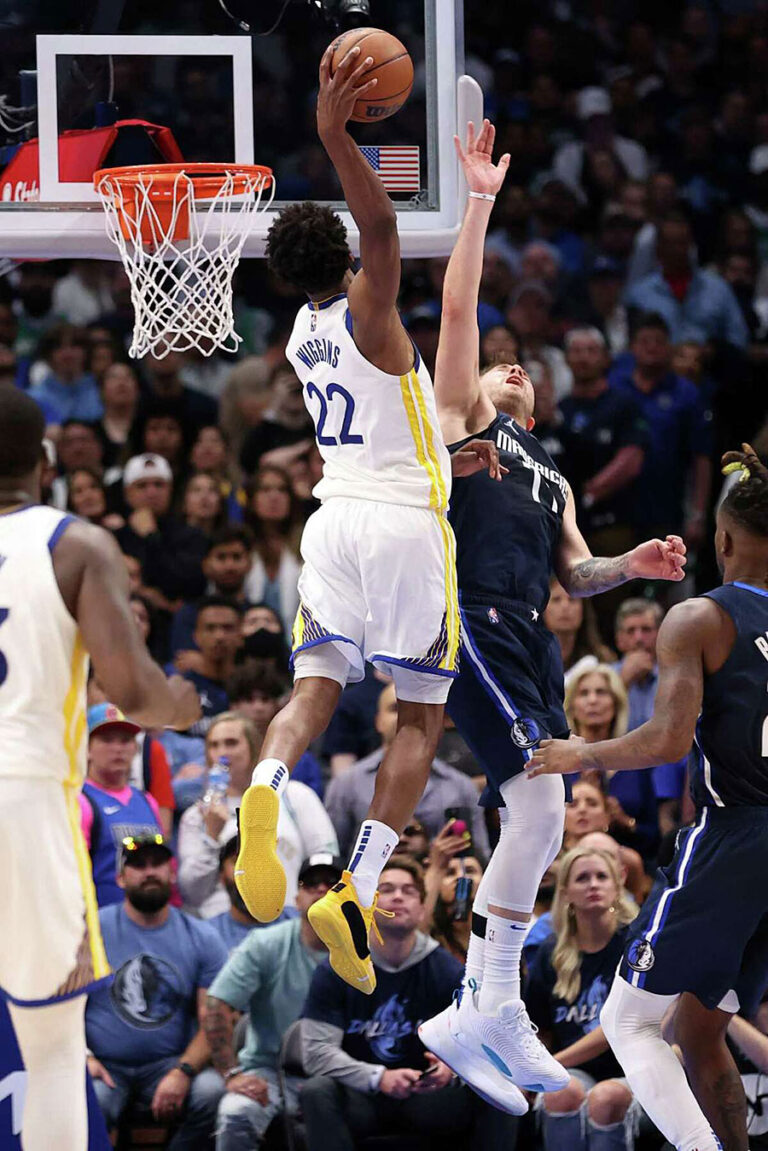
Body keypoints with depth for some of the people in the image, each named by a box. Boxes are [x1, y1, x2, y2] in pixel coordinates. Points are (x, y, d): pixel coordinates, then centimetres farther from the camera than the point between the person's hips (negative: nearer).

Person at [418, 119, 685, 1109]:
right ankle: (497, 1009, -17)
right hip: (469, 619, -8)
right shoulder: (460, 416, 12)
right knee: (540, 802, -20)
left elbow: (574, 574, 24)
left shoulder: (550, 478, 30)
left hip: (528, 637, 8)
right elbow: (457, 305, 3)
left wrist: (631, 566, 3)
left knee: (536, 828, 4)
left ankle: (467, 1020, 9)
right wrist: (481, 200, -1)